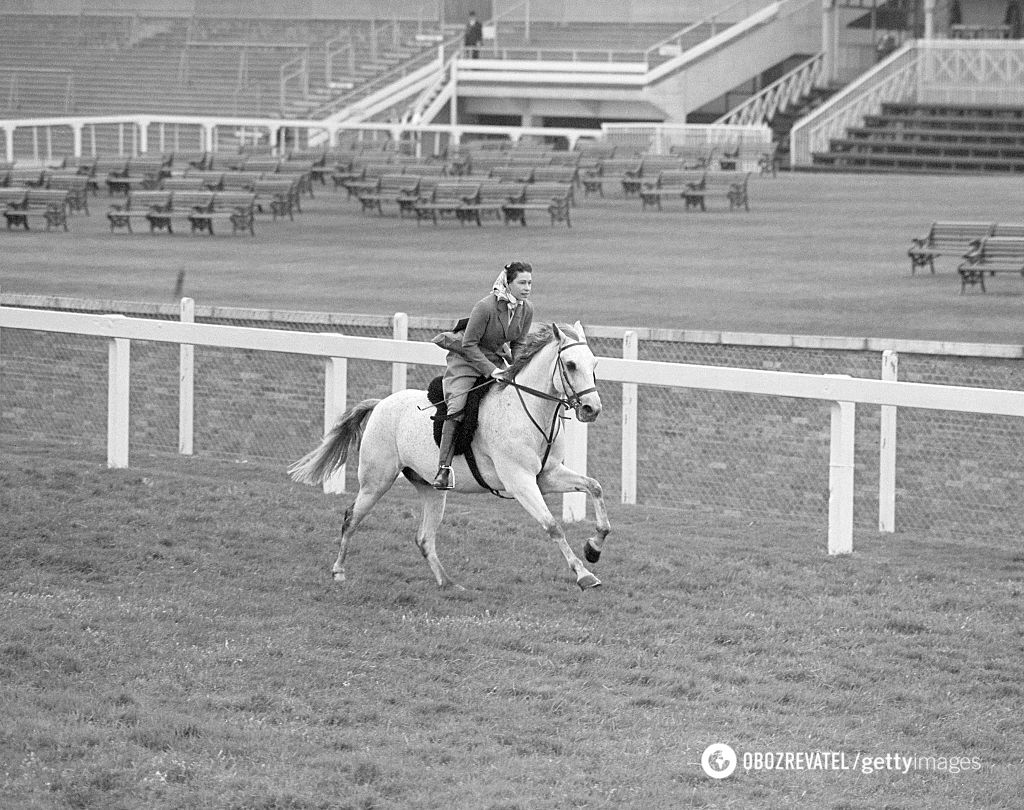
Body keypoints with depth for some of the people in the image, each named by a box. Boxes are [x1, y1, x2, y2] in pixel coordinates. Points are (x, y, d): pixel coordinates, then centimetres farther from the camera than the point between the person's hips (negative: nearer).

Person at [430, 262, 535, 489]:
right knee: (457, 409, -19)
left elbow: (519, 345, 4)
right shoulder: (485, 307, -27)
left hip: (496, 358, 6)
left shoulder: (526, 310, -7)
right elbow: (469, 344, -22)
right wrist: (490, 370, -27)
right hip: (467, 357, -6)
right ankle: (444, 468, -19)